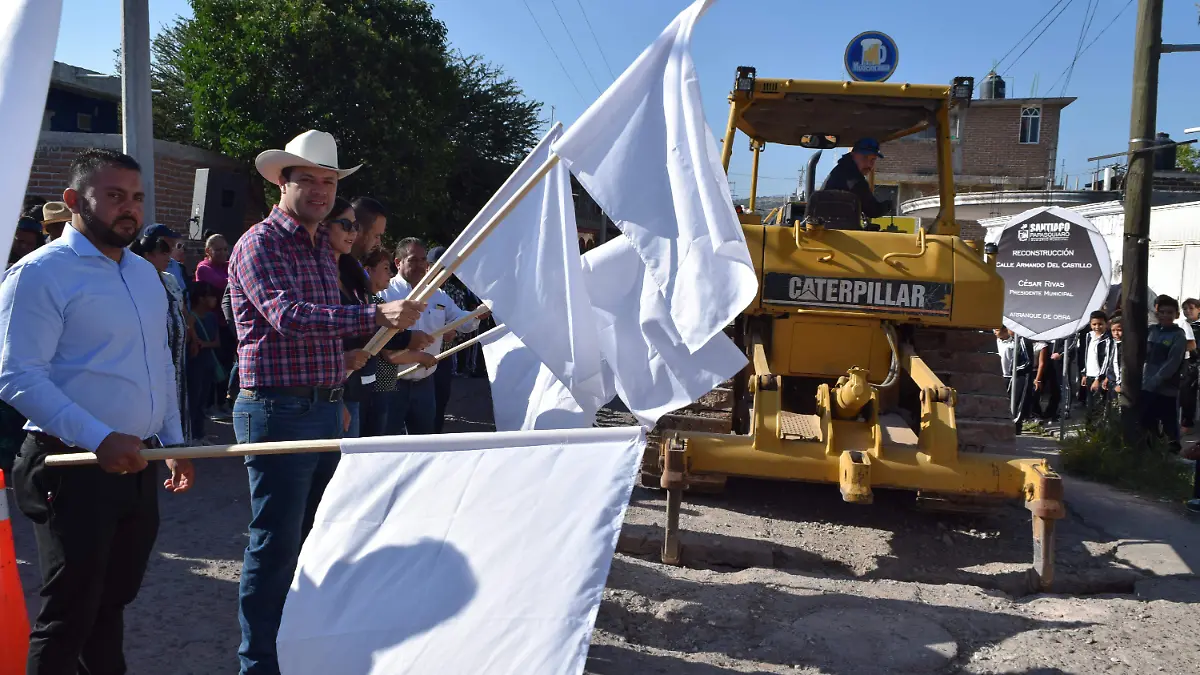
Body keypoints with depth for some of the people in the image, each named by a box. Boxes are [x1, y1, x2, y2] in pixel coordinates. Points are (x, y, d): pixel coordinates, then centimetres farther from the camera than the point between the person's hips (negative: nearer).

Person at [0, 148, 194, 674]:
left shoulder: (145, 273, 13)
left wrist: (173, 441, 17)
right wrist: (100, 439, -27)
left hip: (137, 467, 7)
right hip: (75, 471, -7)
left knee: (113, 601, 19)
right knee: (69, 616, 4)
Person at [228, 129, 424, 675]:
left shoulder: (321, 246, 16)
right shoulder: (260, 243, -11)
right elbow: (290, 317, -27)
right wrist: (377, 315, -37)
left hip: (324, 410, 9)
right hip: (278, 410, -9)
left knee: (314, 538, 16)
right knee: (275, 545, -3)